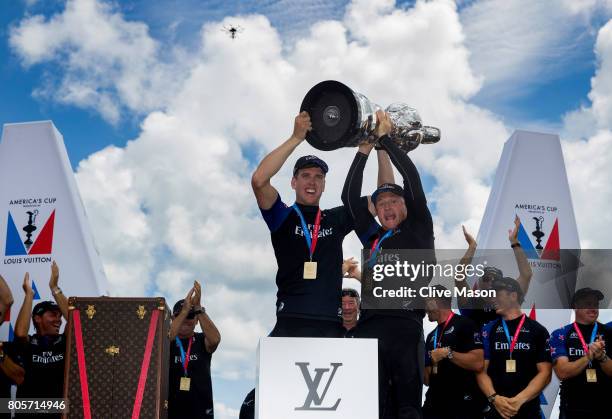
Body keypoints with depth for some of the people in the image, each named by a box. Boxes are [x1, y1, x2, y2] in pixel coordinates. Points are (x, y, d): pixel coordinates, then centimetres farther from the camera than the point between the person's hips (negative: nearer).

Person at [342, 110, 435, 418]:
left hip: (405, 326, -4)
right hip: (369, 326, 4)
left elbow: (412, 180, 4)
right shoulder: (373, 237, 23)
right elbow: (350, 197, 18)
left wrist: (385, 138, 9)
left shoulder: (418, 230, 12)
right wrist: (364, 150, 15)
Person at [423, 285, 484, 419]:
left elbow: (478, 363, -17)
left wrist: (448, 353, -17)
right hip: (434, 403, 7)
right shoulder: (431, 336, 18)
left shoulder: (464, 324, -6)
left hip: (462, 404, -7)